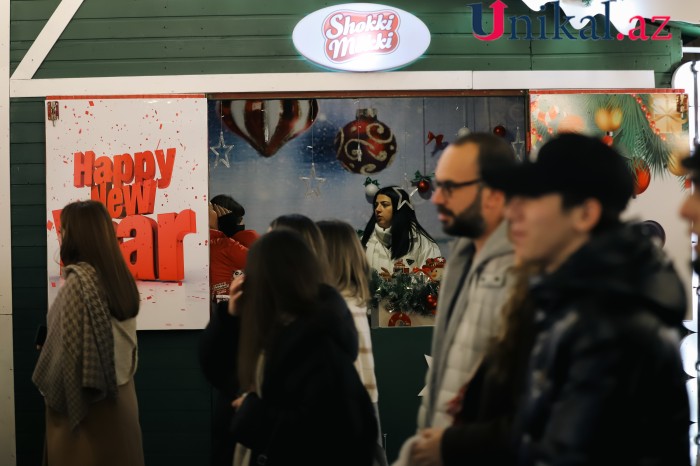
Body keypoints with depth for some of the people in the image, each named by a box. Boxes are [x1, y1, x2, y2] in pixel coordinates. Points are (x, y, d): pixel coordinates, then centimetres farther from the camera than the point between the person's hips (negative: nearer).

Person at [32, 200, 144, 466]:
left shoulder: (78, 281, -18)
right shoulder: (119, 276, 5)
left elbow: (67, 347, -17)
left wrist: (48, 388, -2)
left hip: (87, 402, -7)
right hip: (119, 395, 7)